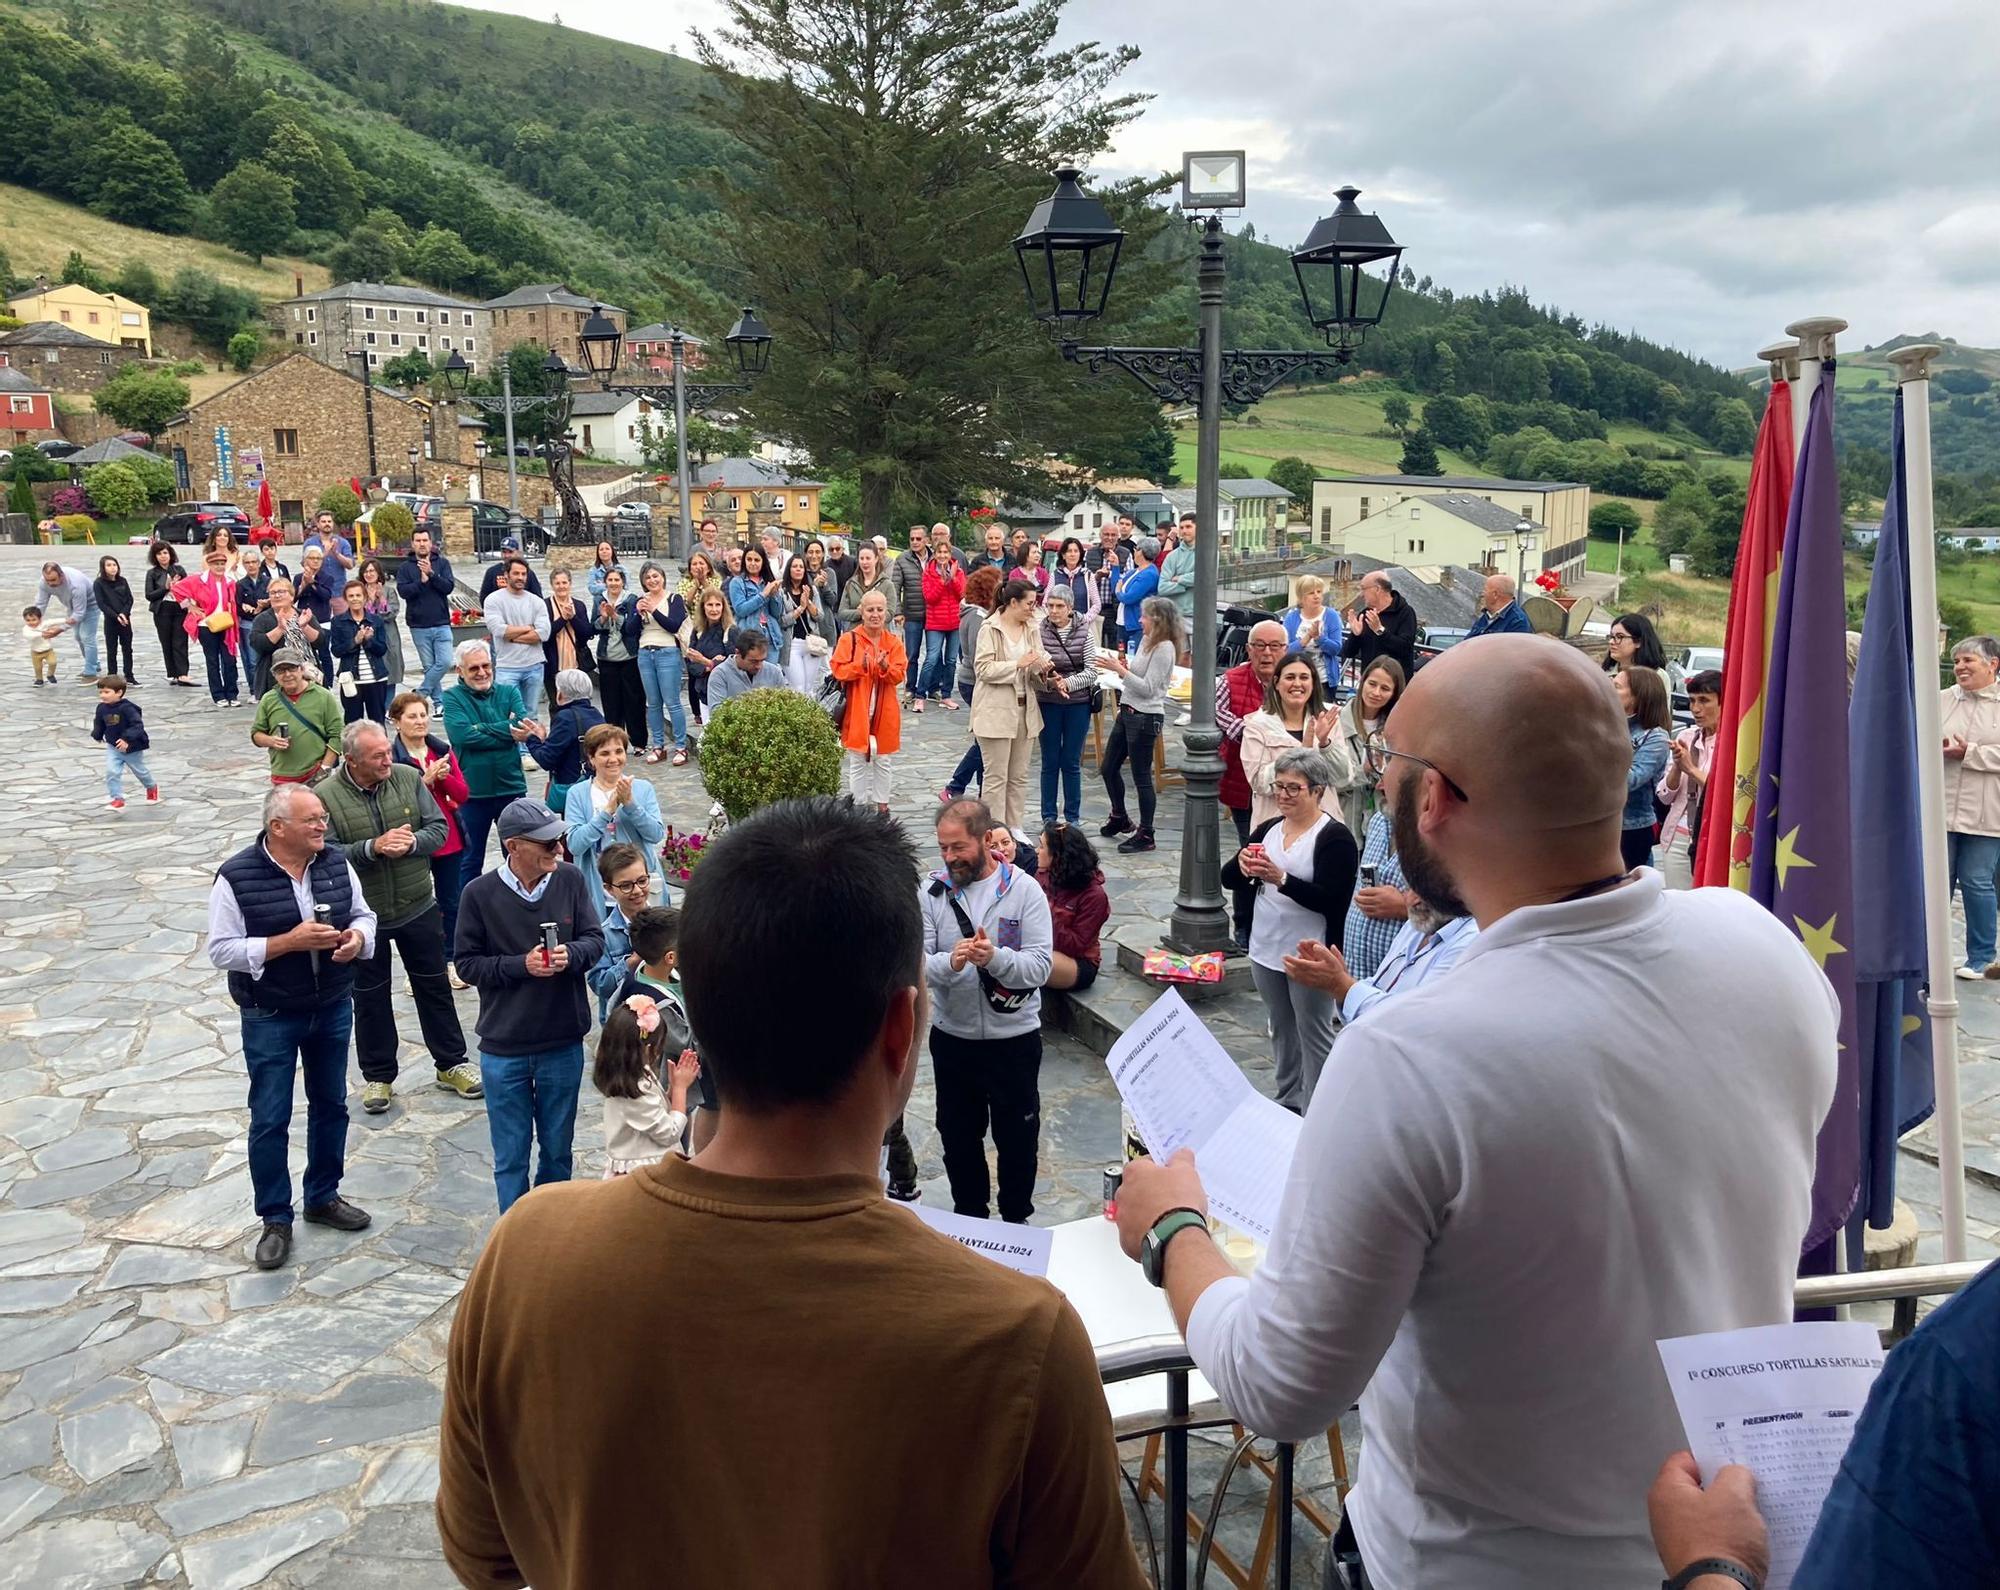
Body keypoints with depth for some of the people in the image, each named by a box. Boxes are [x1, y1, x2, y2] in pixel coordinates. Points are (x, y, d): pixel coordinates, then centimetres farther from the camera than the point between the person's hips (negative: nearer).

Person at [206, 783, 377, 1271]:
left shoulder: (336, 863, -4)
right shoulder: (236, 877, -16)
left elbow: (363, 915, 9)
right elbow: (221, 951, -15)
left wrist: (357, 938, -14)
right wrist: (289, 942, -25)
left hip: (333, 1010, 4)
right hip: (271, 1019, -4)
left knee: (330, 1105, 17)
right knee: (269, 1120, 4)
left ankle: (324, 1197, 35)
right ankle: (275, 1220, 20)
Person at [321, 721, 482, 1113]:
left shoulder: (408, 777, -6)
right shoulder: (326, 796, -13)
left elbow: (439, 828, -4)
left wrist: (411, 844, -23)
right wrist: (374, 847, -29)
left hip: (418, 907, 2)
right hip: (362, 915, -2)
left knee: (434, 986, 13)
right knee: (369, 996, 12)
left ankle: (451, 1064, 27)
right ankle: (378, 1075, 28)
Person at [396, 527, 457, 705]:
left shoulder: (442, 563, 5)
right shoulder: (405, 567, 4)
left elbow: (449, 587, -7)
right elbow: (402, 591, -8)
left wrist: (431, 574, -18)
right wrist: (421, 581, -17)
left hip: (442, 624, 0)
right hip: (419, 626, 0)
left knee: (445, 662, -11)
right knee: (429, 666, 4)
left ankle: (420, 694, 3)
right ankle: (438, 702, 11)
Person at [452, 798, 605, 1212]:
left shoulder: (570, 879, -8)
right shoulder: (480, 893, -12)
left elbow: (595, 939, 1)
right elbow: (467, 962, -6)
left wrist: (570, 955, -20)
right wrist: (521, 965, -19)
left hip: (564, 1043, 2)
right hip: (504, 1049, -2)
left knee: (558, 1148, 18)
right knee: (511, 1155, 10)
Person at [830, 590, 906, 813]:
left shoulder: (894, 642, 4)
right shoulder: (849, 639, -3)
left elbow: (899, 674, -4)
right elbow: (838, 670, -9)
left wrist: (885, 667, -24)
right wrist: (861, 665, -24)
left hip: (885, 712, 2)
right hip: (857, 711, -2)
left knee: (884, 761, 11)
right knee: (857, 761, 3)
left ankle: (882, 804, 22)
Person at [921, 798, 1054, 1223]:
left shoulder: (1024, 890, -10)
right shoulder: (932, 891, -5)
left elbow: (1040, 966, -16)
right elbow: (916, 964, -10)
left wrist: (995, 957, -34)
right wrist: (950, 962, -31)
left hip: (1014, 1037, -2)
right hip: (951, 1037, 2)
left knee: (1018, 1137, 15)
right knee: (958, 1137, 18)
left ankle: (1017, 1218, 37)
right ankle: (969, 1217, 39)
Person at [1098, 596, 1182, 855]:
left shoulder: (1164, 648, -16)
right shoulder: (1146, 640, 10)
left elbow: (1148, 688, -20)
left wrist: (1121, 670, -16)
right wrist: (1122, 668, 0)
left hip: (1145, 717, -10)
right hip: (1127, 711, 10)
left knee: (1141, 777, -1)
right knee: (1108, 768, 17)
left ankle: (1145, 834, 9)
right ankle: (1119, 819, 36)